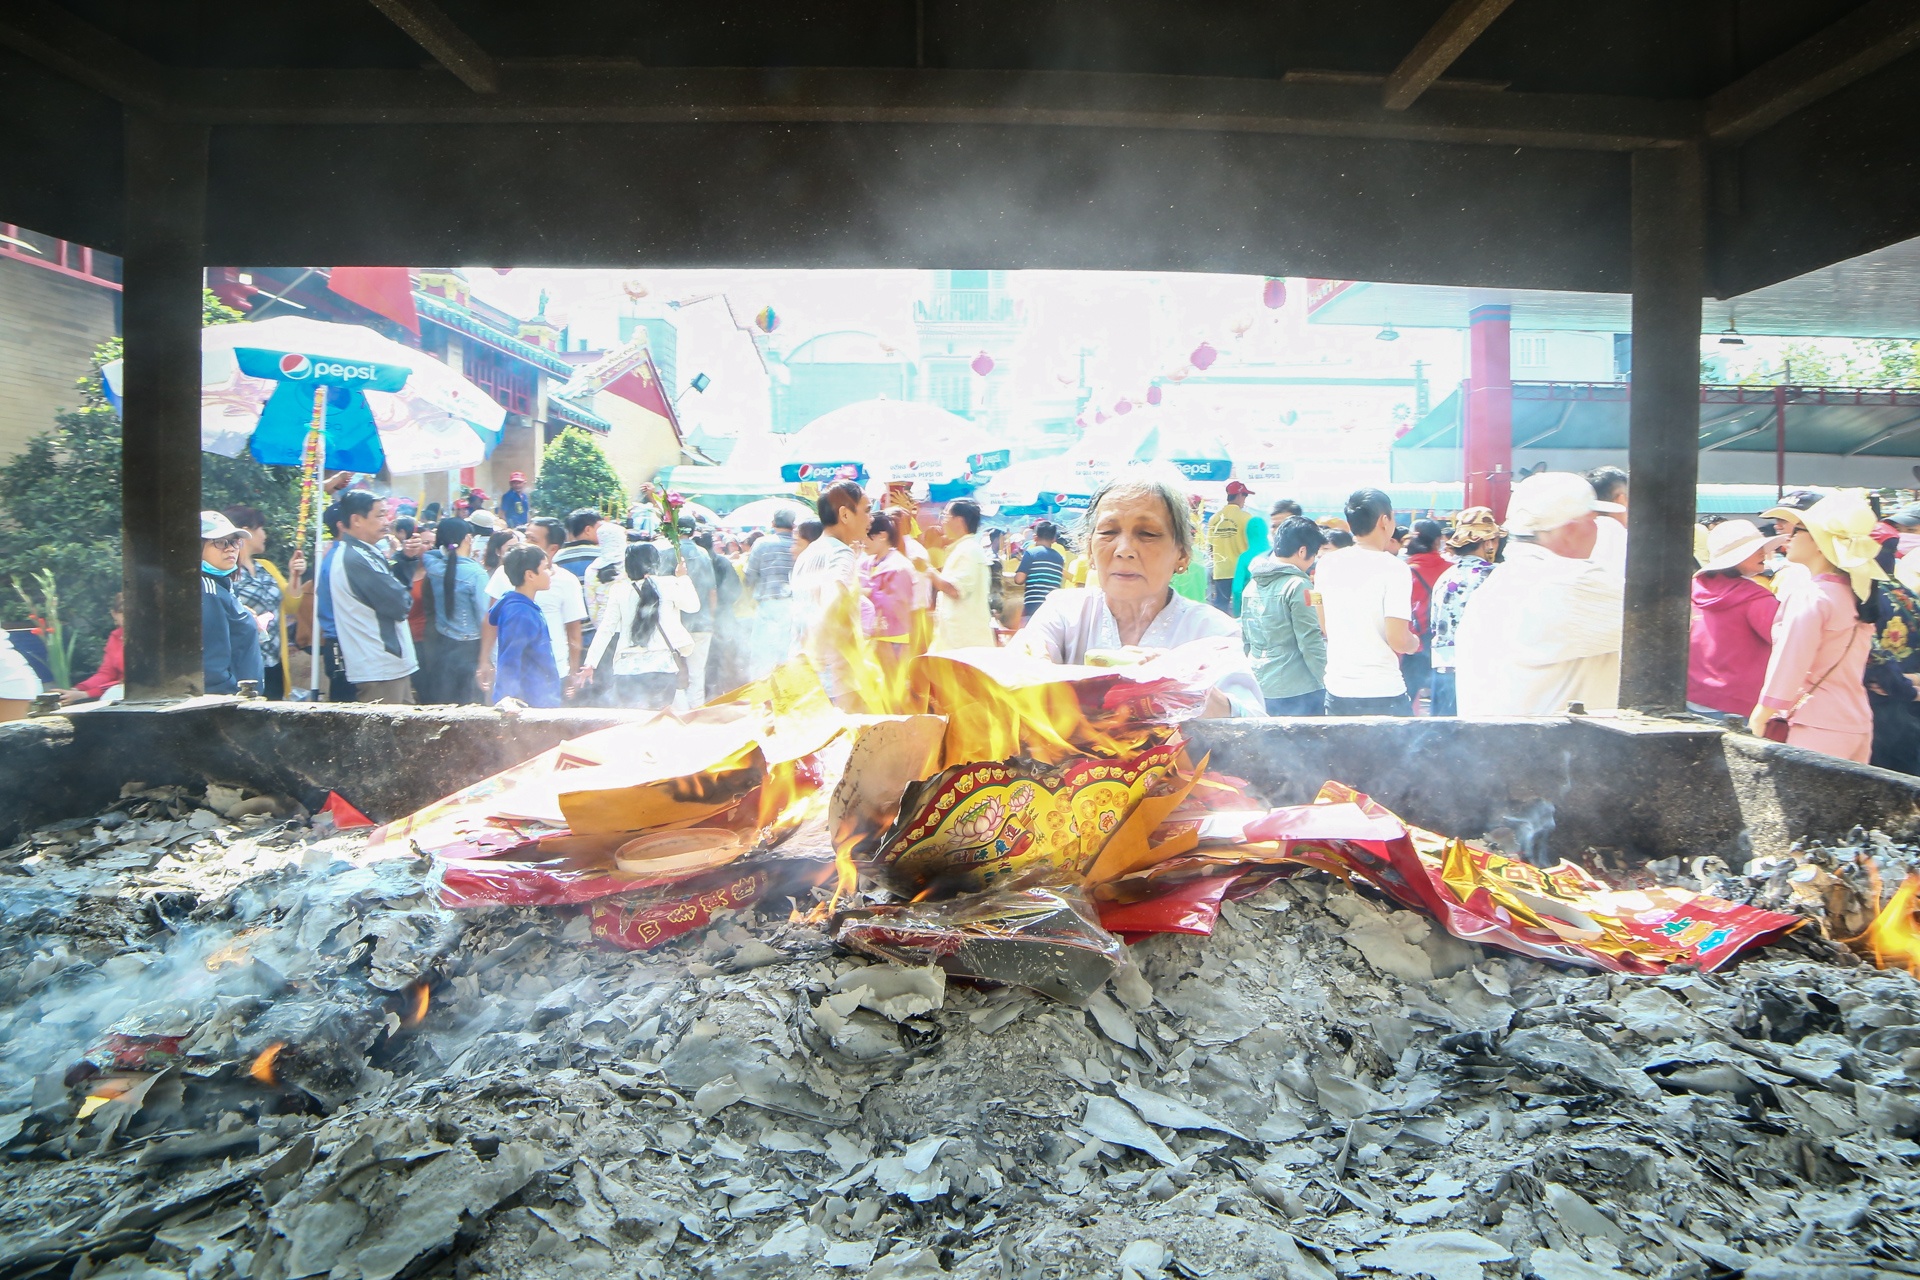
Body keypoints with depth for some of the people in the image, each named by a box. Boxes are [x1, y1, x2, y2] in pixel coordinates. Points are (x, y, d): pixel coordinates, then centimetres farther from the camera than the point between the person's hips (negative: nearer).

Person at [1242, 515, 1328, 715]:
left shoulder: (1252, 583, 8)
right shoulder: (1297, 585, -14)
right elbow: (1311, 644, -15)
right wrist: (1328, 681, -7)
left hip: (1259, 688, 7)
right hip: (1297, 691, -7)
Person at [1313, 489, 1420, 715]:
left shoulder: (1326, 563, 3)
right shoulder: (1394, 567, -13)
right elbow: (1398, 640, -16)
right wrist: (1415, 642, 4)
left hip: (1337, 691, 5)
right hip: (1383, 694, -5)